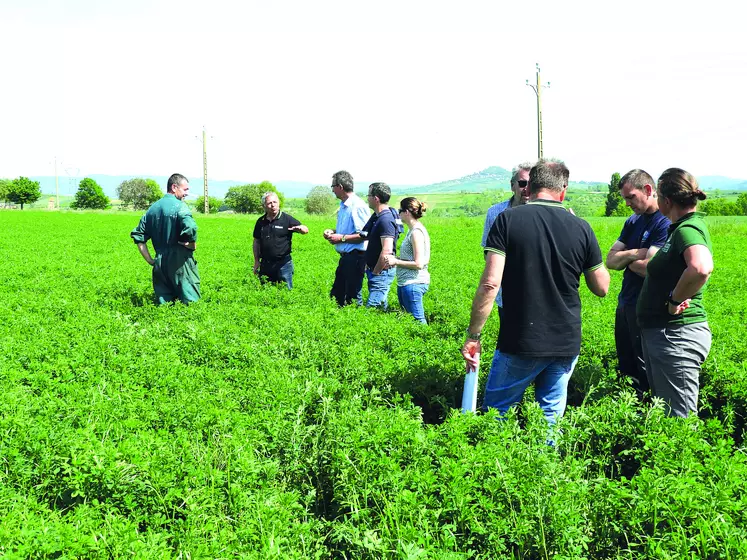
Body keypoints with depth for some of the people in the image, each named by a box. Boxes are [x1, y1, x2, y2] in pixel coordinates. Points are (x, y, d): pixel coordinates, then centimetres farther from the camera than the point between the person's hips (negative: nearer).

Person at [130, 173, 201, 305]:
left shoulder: (153, 208, 14)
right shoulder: (179, 206, -8)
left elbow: (138, 235, 15)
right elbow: (190, 228, -25)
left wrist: (149, 260, 14)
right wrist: (193, 246, -6)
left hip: (160, 263, 6)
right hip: (180, 261, -6)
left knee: (163, 303, 10)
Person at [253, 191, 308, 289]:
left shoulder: (287, 219, -4)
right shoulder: (261, 221, 7)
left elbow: (306, 230, -10)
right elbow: (256, 242, 14)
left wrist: (301, 228, -35)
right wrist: (256, 261, 10)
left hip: (283, 263, -4)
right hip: (265, 263, 4)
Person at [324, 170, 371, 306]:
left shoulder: (358, 206, -18)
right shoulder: (343, 205, 13)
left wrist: (342, 238, -18)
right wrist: (333, 231, 9)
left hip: (355, 257, -10)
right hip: (345, 256, 10)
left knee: (352, 296, 0)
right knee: (336, 294, 16)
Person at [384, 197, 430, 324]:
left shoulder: (417, 232, -16)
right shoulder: (412, 230, 14)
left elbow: (418, 264, -20)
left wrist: (396, 262, -12)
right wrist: (395, 259, 7)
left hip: (413, 284, -10)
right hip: (405, 283, 10)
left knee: (417, 320, -7)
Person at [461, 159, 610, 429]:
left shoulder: (507, 220, -8)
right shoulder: (580, 228, 0)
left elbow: (490, 283, -16)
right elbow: (601, 288, 8)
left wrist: (473, 335, -8)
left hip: (519, 343, -3)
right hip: (566, 344, 3)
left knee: (495, 415, 13)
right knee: (550, 417, 14)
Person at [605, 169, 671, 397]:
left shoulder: (666, 223, -15)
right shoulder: (632, 222, 11)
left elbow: (649, 268, -23)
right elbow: (610, 261, 6)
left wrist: (626, 259, -3)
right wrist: (635, 254, -14)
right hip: (625, 304, 8)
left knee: (644, 375, 2)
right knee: (625, 367, 16)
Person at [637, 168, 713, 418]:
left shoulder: (687, 229, -20)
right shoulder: (683, 226, 10)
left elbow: (701, 268, -41)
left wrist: (675, 300, -27)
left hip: (676, 335, -10)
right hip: (660, 332, 10)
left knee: (679, 415, -3)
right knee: (664, 409, 21)